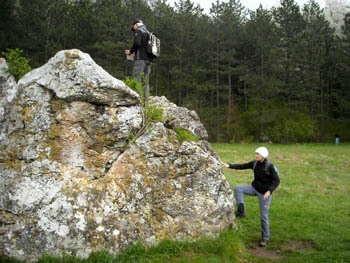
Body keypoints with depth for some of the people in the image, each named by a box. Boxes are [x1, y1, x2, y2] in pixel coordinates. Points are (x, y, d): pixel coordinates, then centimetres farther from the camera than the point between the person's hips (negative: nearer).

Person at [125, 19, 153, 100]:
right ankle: (145, 99, 2)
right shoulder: (148, 33, 24)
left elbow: (137, 43, -15)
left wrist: (131, 52, 0)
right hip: (149, 59, 8)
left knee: (136, 79, -11)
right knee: (146, 81, 5)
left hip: (141, 58, -8)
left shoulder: (138, 31, 1)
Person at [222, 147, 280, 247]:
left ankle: (265, 238, 19)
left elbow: (277, 181, -18)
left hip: (265, 193, -5)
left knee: (264, 216, 0)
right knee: (238, 188, -15)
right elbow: (242, 166, 1)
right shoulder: (254, 163, -2)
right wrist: (229, 166, -10)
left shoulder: (270, 166, -19)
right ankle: (241, 211, -6)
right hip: (255, 188, 6)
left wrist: (269, 191, -31)